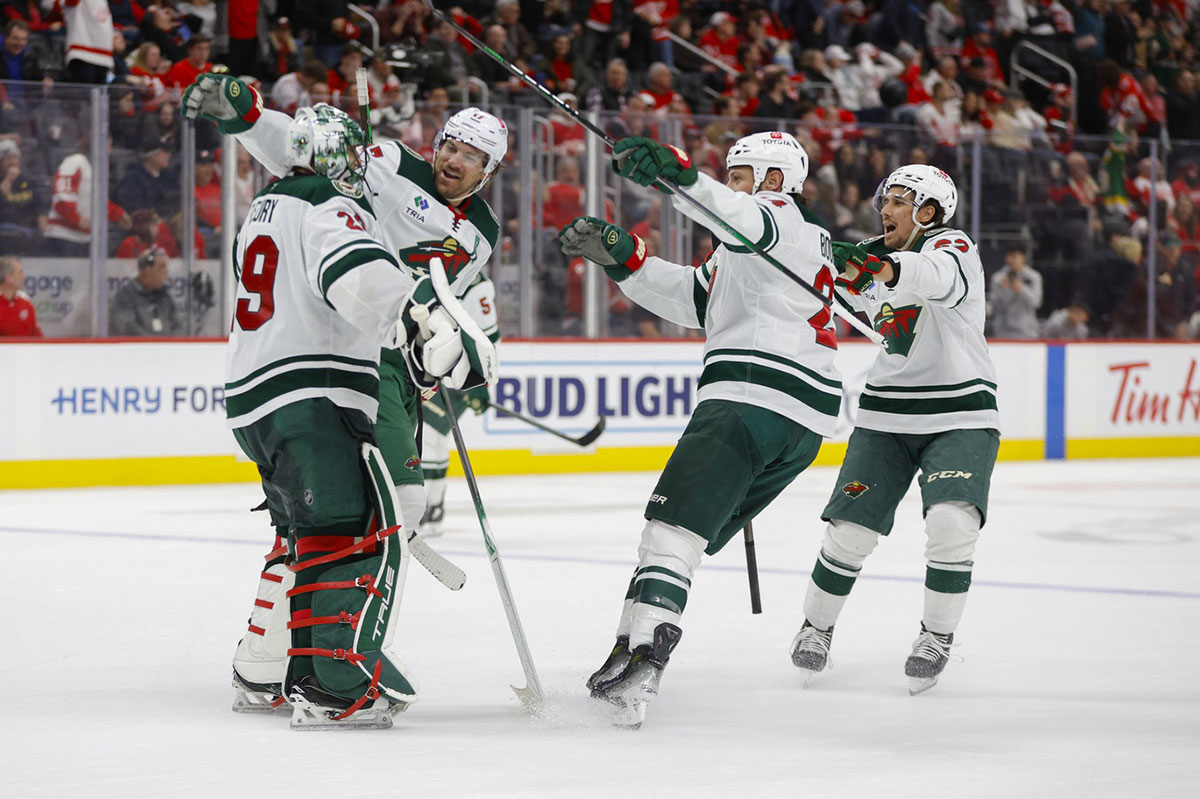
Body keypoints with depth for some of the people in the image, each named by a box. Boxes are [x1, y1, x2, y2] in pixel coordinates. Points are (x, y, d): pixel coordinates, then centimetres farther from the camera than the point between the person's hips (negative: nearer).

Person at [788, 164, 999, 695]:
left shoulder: (953, 247, -12)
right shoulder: (869, 261, 7)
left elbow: (938, 277, -37)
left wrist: (883, 269, -55)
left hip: (961, 416, -4)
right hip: (886, 414, 4)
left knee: (951, 522, -24)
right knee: (850, 528, -6)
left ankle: (937, 635, -3)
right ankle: (816, 627, 18)